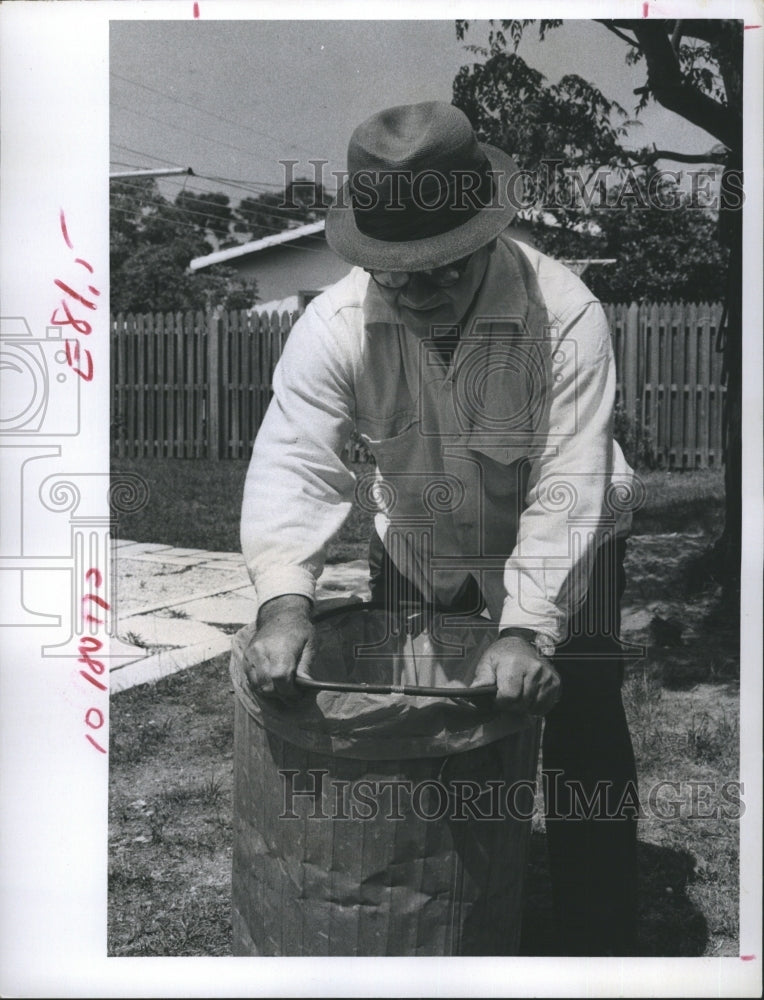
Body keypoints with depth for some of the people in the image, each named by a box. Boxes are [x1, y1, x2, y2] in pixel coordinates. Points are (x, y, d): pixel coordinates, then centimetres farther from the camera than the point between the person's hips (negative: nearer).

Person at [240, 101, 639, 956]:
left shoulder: (565, 315, -31)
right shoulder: (335, 323, -25)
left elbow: (568, 490, -34)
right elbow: (293, 462, -32)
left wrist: (526, 631, -43)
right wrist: (284, 603, -47)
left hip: (558, 550, -2)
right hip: (417, 547, 3)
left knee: (585, 739, -5)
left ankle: (596, 947, 15)